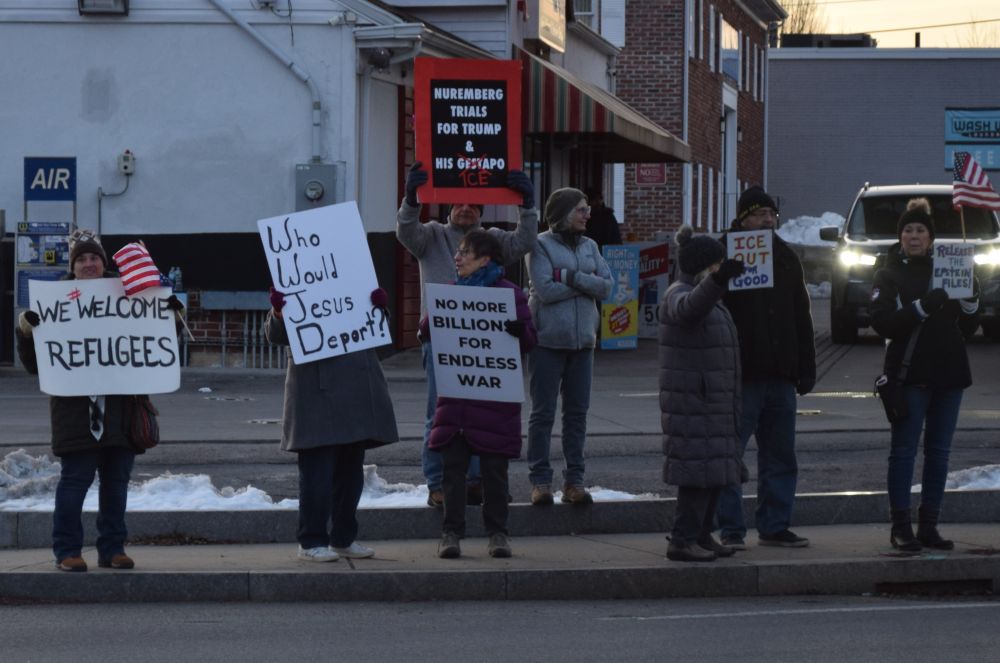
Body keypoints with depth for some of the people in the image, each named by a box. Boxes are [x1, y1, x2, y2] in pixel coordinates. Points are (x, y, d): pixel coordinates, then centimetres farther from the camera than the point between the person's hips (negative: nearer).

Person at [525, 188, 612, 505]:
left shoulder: (589, 246, 11)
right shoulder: (541, 245, -5)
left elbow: (606, 286, 0)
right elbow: (546, 289, -16)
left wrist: (571, 278, -14)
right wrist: (587, 282, -9)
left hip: (582, 340, 5)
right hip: (548, 339, -5)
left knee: (577, 412, 7)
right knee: (543, 411, -1)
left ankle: (574, 481, 13)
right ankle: (540, 481, 4)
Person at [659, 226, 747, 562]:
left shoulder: (709, 297, 22)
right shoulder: (678, 294, -11)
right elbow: (689, 307, -38)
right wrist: (716, 280, -53)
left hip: (714, 402, 10)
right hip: (691, 402, -10)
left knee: (716, 470, 11)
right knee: (699, 470, -13)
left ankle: (702, 534, 20)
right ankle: (683, 540, -11)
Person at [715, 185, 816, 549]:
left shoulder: (787, 259, 14)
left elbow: (801, 318, 18)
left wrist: (806, 367, 12)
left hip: (780, 375, 6)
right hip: (740, 375, -6)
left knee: (781, 455, 9)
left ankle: (775, 526, 17)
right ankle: (730, 528, 3)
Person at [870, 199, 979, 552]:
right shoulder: (889, 276, 3)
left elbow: (967, 328, 15)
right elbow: (881, 322, -13)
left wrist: (970, 302, -5)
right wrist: (922, 307, -23)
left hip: (949, 375, 5)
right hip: (909, 376, -5)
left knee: (939, 452, 6)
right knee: (904, 450, -6)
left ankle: (929, 525, 12)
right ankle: (901, 526, -4)